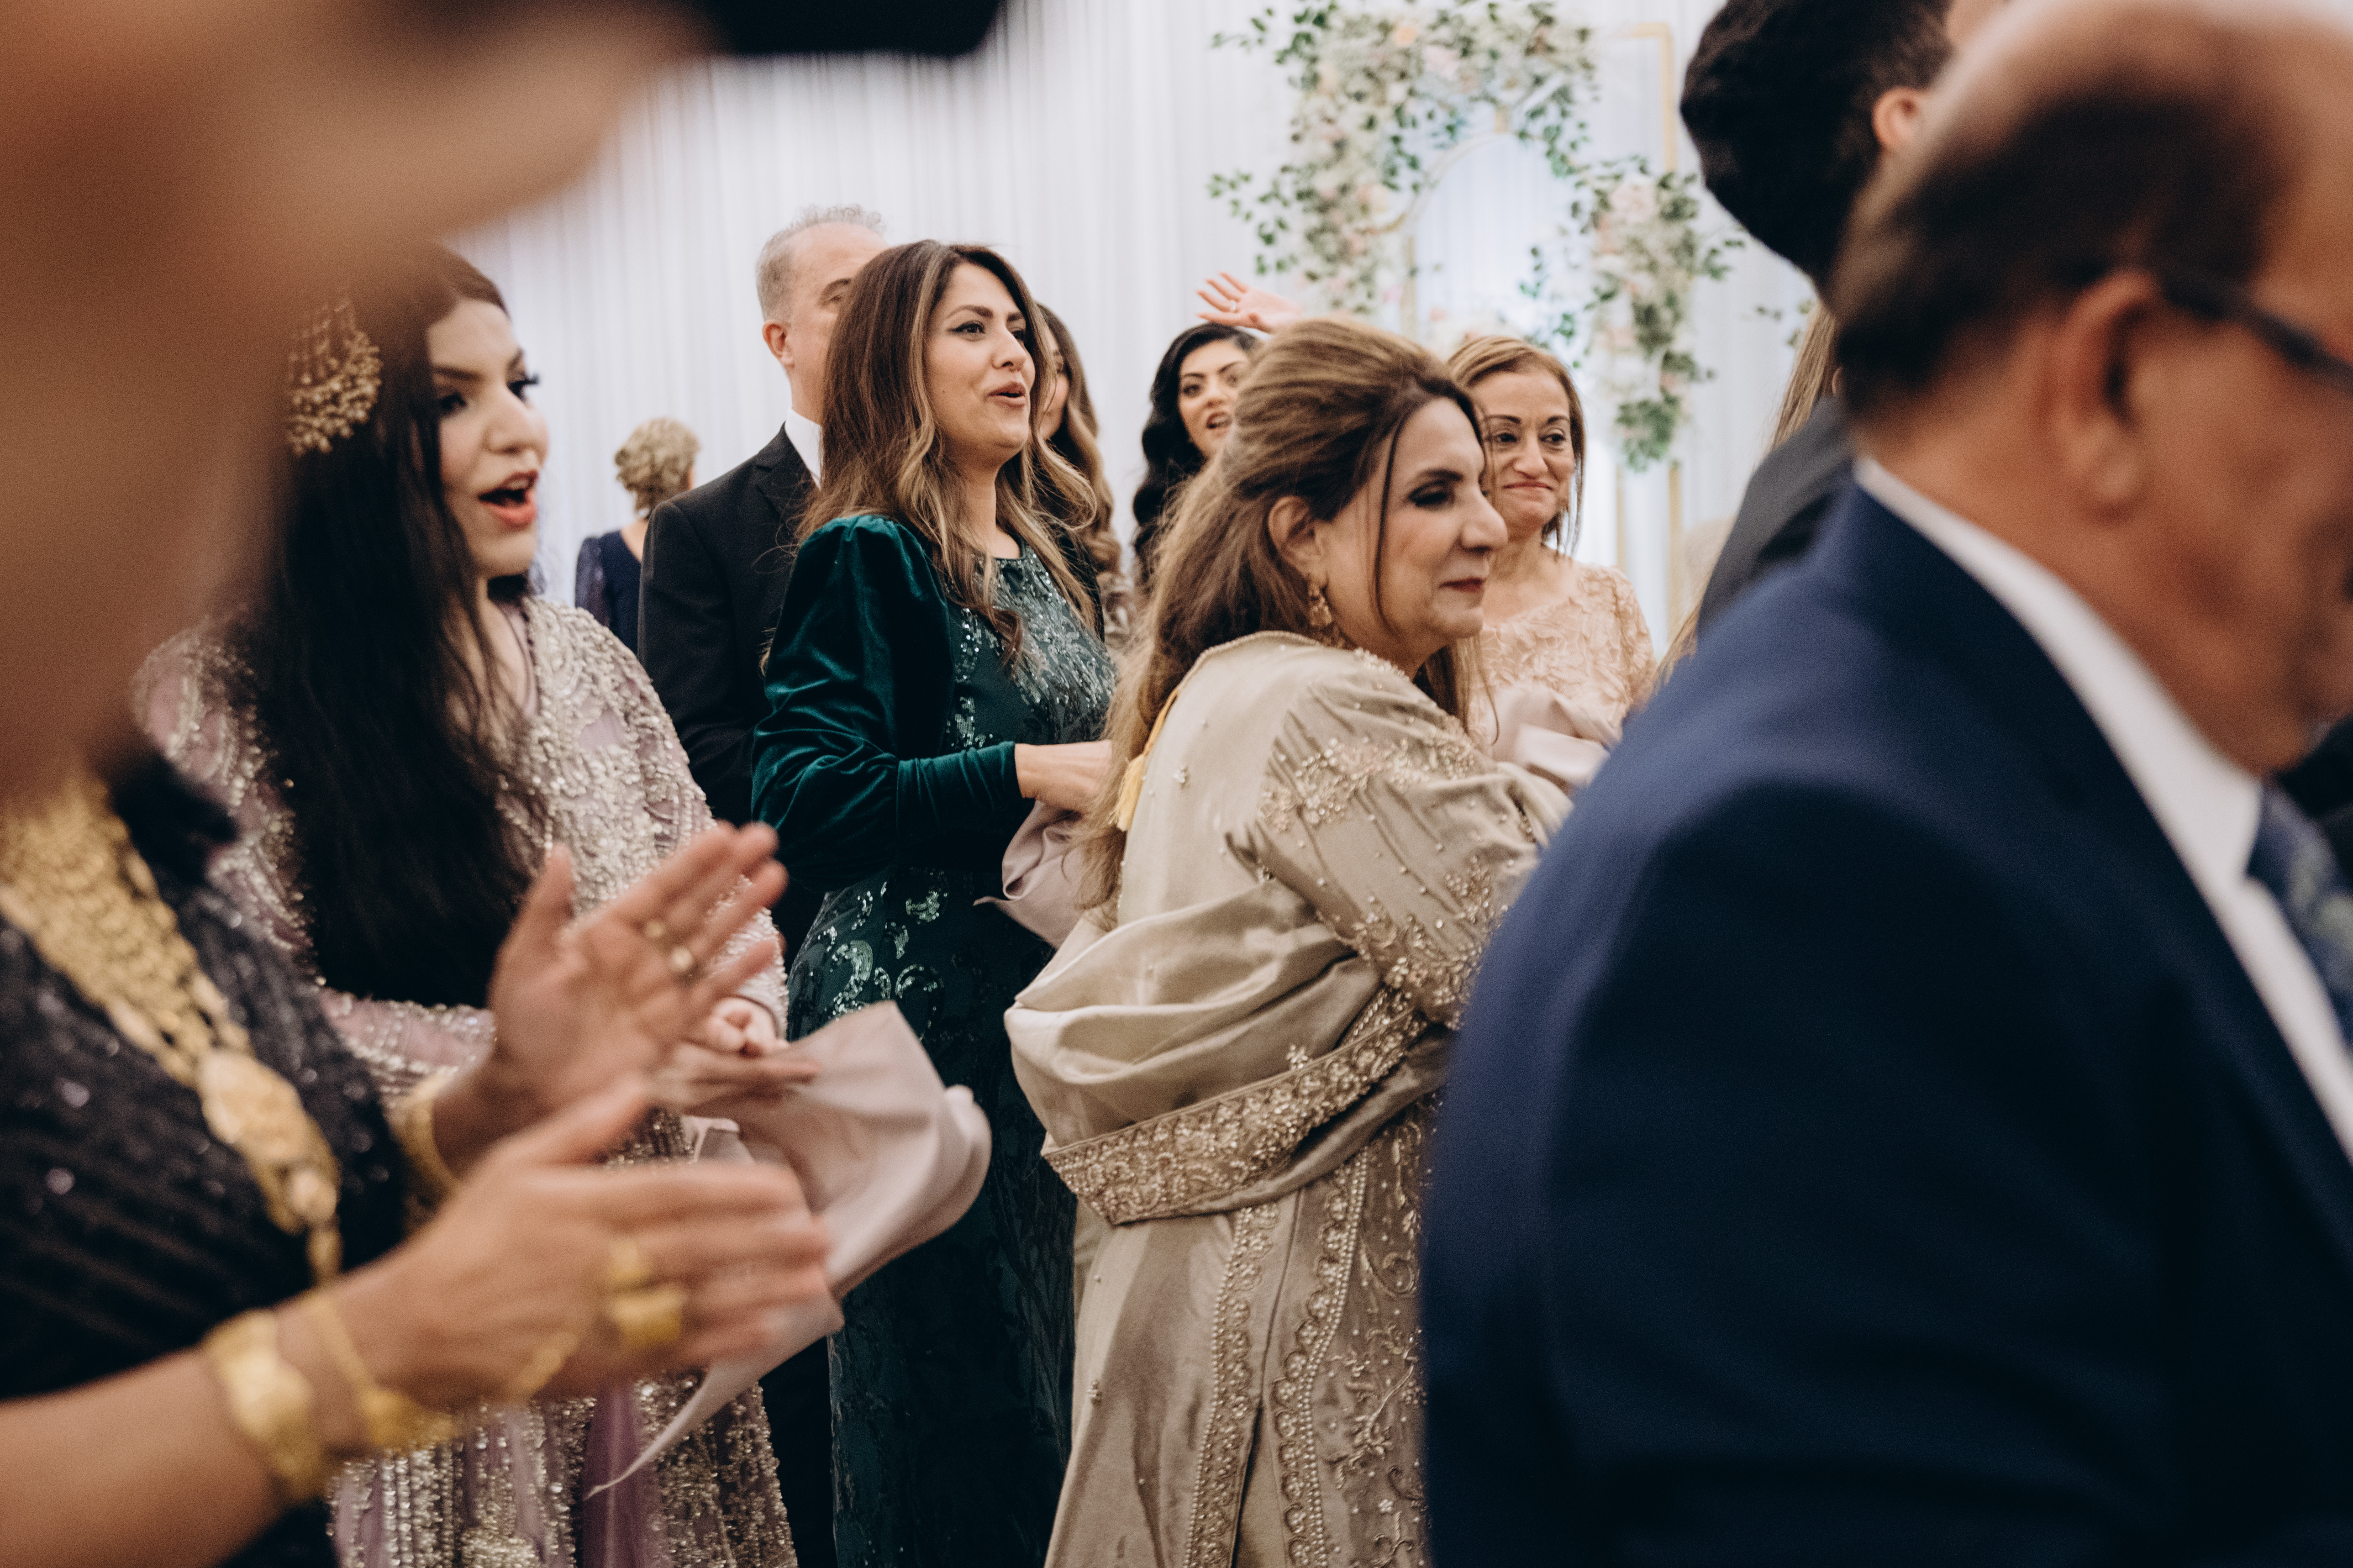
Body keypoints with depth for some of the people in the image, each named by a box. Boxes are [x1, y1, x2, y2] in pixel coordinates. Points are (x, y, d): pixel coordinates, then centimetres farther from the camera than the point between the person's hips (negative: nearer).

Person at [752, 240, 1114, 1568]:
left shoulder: (1039, 550, 15)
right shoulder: (867, 558, -8)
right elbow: (803, 802, -18)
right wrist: (1026, 774, -21)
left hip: (1051, 995, 8)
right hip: (926, 1003, -8)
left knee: (1054, 1350, 11)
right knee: (951, 1383, -3)